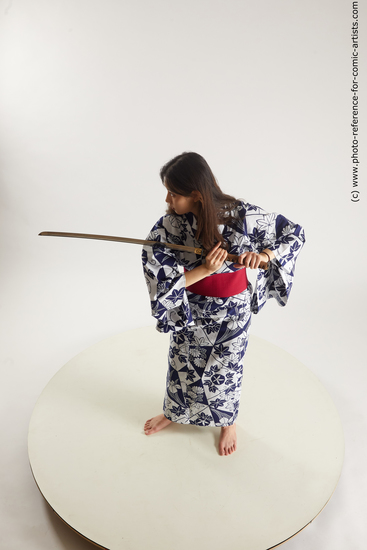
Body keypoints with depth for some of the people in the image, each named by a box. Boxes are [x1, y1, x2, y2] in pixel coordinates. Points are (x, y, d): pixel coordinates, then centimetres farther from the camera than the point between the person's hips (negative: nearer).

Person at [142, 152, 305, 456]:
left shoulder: (243, 215, -25)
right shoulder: (170, 223, -20)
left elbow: (294, 233, -13)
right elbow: (157, 271, -22)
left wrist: (263, 255, -31)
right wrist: (204, 270, -33)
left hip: (231, 311, -2)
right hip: (188, 310, 3)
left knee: (225, 368, 19)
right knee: (181, 362, 23)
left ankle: (228, 422, 51)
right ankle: (174, 412, 55)